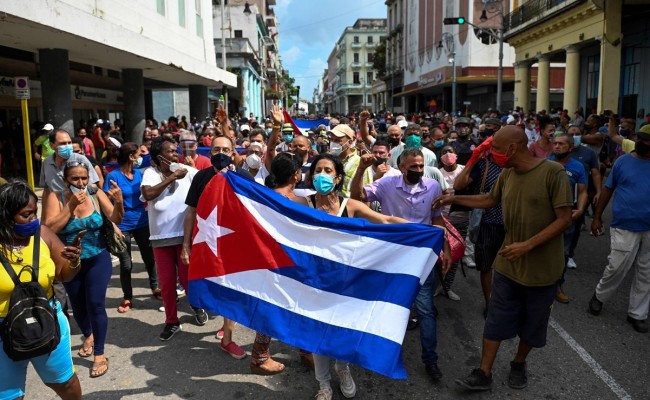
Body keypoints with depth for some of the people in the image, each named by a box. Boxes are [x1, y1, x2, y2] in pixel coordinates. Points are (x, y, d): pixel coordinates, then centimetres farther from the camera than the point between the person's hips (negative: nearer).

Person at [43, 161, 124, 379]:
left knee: (95, 305, -7)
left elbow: (115, 219, -15)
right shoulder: (56, 197, -11)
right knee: (78, 306, 17)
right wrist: (71, 205, -27)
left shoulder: (95, 193, -11)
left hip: (97, 260, -1)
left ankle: (100, 354, 7)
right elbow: (50, 228, -20)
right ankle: (88, 335, 47)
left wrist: (119, 202, -35)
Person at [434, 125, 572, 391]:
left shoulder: (553, 172, -18)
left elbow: (564, 219, -19)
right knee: (496, 320, 7)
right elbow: (490, 200, 18)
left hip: (542, 267, -4)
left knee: (532, 323, 15)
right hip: (508, 264, 4)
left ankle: (519, 364, 39)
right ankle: (483, 374, 17)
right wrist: (453, 199, 13)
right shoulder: (507, 174, 0)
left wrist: (527, 245, -25)